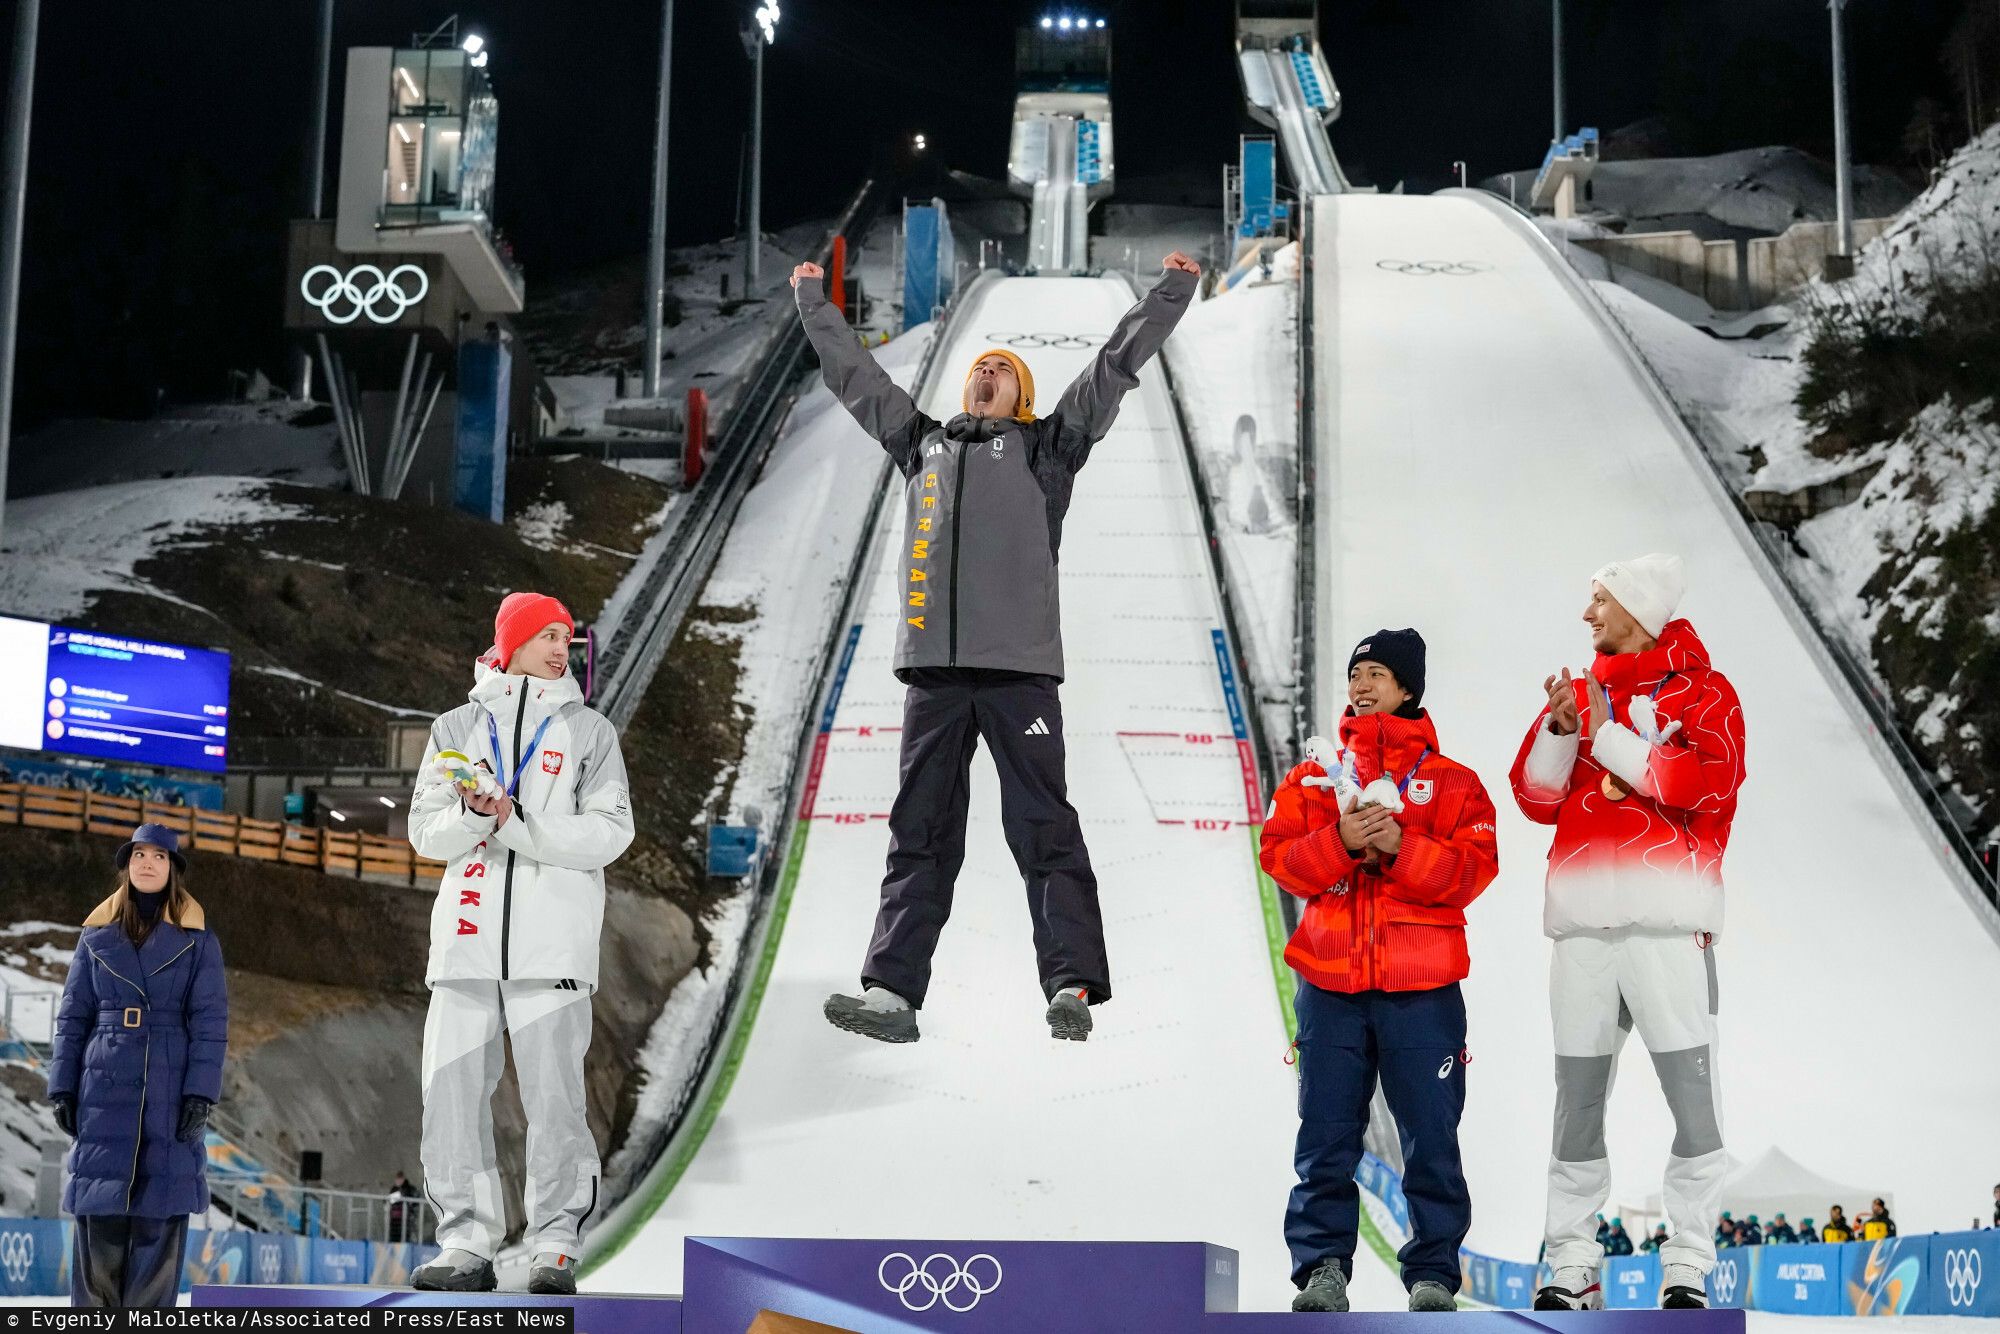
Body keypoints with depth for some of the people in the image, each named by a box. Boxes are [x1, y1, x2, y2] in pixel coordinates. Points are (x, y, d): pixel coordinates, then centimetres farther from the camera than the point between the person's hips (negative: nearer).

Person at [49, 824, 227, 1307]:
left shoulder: (198, 939, 3)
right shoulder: (97, 934, 9)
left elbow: (210, 1021, -2)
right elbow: (73, 1016, 10)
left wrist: (201, 1095, -10)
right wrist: (63, 1087, 2)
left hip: (171, 1093, -1)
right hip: (106, 1088, 1)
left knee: (160, 1217, -1)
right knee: (99, 1214, 0)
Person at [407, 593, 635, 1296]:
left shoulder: (589, 730, 10)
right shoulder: (458, 728, 15)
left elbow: (609, 832, -1)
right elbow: (426, 831, 10)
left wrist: (516, 826, -11)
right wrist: (474, 817, -11)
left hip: (552, 937, -2)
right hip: (468, 929, 2)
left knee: (552, 1095, -6)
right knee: (452, 1092, -1)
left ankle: (556, 1245, 1)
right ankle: (467, 1244, 7)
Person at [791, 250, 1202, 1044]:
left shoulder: (1044, 448, 15)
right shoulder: (922, 445, 24)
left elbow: (1116, 367, 12)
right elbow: (854, 374, 35)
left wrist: (1171, 293, 10)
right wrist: (814, 305, 43)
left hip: (1019, 665, -3)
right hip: (933, 669, 4)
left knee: (1043, 828, -6)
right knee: (920, 835, 2)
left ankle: (1072, 987, -11)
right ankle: (892, 991, -1)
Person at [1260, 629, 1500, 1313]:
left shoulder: (1453, 783, 8)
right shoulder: (1316, 775, 14)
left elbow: (1474, 867, -4)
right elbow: (1278, 855, 3)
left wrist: (1401, 847, -16)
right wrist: (1340, 842, -13)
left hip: (1423, 988, -1)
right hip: (1330, 982, 2)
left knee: (1430, 1139, 1)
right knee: (1326, 1136, 2)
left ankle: (1433, 1273, 10)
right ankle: (1322, 1269, 8)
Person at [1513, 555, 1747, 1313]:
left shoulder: (1704, 693, 6)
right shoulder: (1579, 694, 18)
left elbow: (1709, 781, -12)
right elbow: (1536, 798, 11)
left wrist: (1609, 736, -10)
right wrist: (1558, 730, -6)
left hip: (1668, 921, -4)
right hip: (1584, 923, 4)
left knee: (1691, 1093, -6)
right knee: (1576, 1099, 5)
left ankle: (1688, 1270, 2)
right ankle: (1571, 1267, 12)